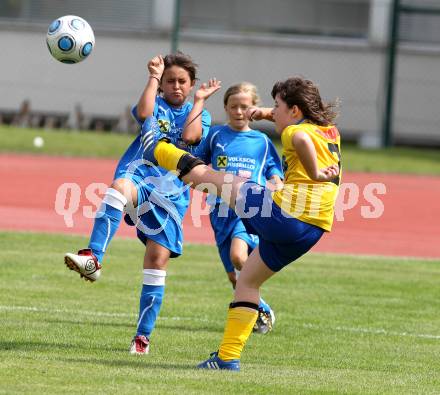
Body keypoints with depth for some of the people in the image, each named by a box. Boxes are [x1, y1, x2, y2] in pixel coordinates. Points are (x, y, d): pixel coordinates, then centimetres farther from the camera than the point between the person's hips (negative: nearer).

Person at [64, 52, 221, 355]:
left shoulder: (199, 114, 16)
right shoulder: (155, 104, 14)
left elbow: (189, 136, -7)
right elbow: (143, 113, -12)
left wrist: (199, 100, 1)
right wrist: (154, 77, -4)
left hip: (170, 194, 2)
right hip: (139, 178, -2)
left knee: (158, 259, -5)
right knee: (120, 186, -40)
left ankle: (143, 335, 5)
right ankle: (93, 259, -50)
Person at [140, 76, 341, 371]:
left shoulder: (297, 131, -8)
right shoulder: (331, 132, 17)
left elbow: (302, 139, -35)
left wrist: (315, 174, -25)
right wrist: (268, 113, 28)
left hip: (281, 214, -8)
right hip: (310, 232, 8)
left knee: (207, 175, 13)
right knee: (247, 281, 22)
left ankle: (159, 148, 36)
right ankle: (228, 356, 20)